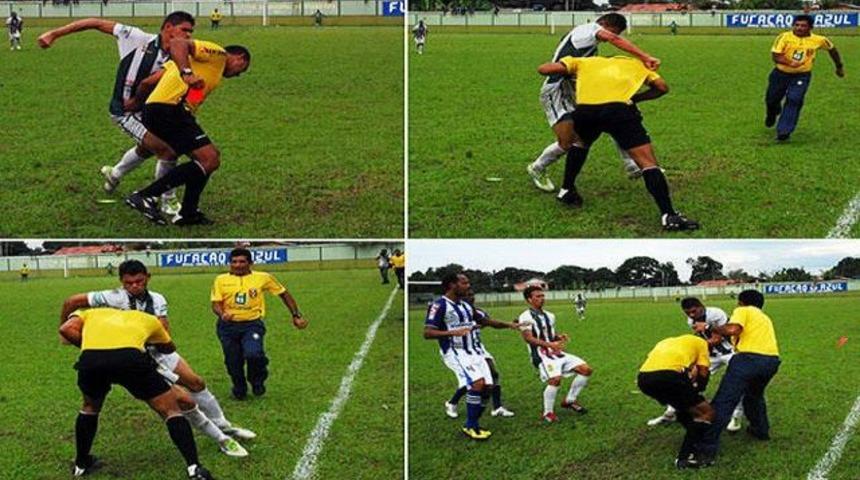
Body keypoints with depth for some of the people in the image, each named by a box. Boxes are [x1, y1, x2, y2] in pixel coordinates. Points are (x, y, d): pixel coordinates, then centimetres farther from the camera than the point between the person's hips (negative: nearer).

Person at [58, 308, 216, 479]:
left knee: (90, 407, 35)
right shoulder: (147, 319, 38)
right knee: (170, 409, 14)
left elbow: (66, 329, 19)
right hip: (130, 357, -2)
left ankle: (81, 464, 43)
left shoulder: (91, 314, 38)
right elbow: (170, 347, 50)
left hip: (90, 359, 2)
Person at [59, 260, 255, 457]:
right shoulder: (115, 298, -20)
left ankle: (224, 426, 37)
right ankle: (222, 440, 6)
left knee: (197, 383, 13)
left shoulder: (156, 300, -4)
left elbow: (164, 331, -17)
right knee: (184, 399, -12)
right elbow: (72, 302, -17)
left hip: (159, 351, 7)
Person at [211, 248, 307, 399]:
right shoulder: (221, 280, 4)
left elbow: (284, 294, 13)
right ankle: (239, 390, 35)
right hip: (228, 326, 2)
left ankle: (257, 381, 7)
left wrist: (296, 315, 11)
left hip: (252, 324, -2)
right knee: (233, 363, 3)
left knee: (253, 354, -26)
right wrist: (222, 314, -23)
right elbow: (216, 304, 0)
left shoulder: (263, 278, 3)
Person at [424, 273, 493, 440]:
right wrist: (453, 333, -28)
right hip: (454, 352, -8)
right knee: (477, 382, -23)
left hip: (471, 351, 8)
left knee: (487, 386, 1)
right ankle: (471, 426, -10)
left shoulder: (465, 306, 14)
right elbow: (427, 333, -17)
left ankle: (472, 425, 17)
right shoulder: (439, 305, -12)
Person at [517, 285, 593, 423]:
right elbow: (528, 338, -18)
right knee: (555, 379, -32)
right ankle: (548, 413, -12)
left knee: (586, 370, 0)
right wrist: (550, 344, -28)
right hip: (541, 355, -8)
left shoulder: (549, 316, 19)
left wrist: (559, 336, 3)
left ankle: (570, 400, 15)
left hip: (557, 353, 8)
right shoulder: (526, 317, -7)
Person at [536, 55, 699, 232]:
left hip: (585, 109, 2)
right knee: (648, 162, 0)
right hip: (620, 109, -2)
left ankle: (566, 191, 39)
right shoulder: (634, 64, 36)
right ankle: (668, 215, -11)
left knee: (581, 142, 36)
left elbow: (544, 69, 27)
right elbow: (662, 87, 30)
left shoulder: (583, 62, 35)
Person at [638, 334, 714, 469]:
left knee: (684, 406, 34)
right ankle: (685, 457, 0)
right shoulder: (700, 342, 25)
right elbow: (703, 372, 15)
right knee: (707, 413, 9)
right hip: (668, 375, -6)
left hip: (643, 378, 6)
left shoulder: (666, 342, 39)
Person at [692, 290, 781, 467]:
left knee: (723, 403, -9)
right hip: (772, 359, 7)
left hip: (749, 358, -7)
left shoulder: (743, 311, 11)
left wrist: (708, 328, 3)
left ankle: (707, 450, -16)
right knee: (754, 395, 36)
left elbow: (732, 329, -9)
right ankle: (761, 430, 46)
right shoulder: (764, 318, 33)